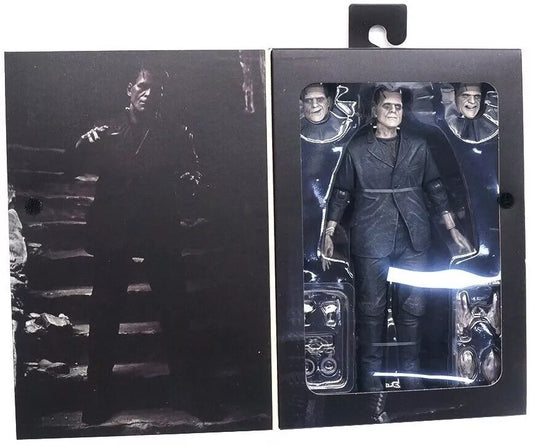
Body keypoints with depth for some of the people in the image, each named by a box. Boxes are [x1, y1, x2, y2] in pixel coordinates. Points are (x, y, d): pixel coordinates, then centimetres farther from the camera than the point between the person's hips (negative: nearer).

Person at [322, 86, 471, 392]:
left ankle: (412, 375, 21)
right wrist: (329, 234, 3)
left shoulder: (418, 146, 9)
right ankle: (371, 380, 16)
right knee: (371, 308, 3)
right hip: (370, 239, -2)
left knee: (413, 306, 6)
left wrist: (452, 229, 9)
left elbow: (435, 187, 13)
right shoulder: (357, 148, 3)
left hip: (413, 239, 2)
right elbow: (342, 193, 6)